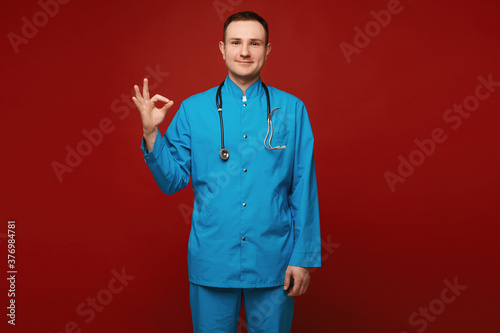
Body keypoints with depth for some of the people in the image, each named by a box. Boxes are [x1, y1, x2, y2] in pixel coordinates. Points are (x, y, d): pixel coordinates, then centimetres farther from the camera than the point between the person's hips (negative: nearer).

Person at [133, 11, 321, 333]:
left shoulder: (291, 109, 1)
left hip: (273, 262, 0)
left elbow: (304, 188, 0)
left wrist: (304, 257, -2)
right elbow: (172, 180, 2)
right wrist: (151, 133, -12)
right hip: (211, 262, 0)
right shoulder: (193, 109, 2)